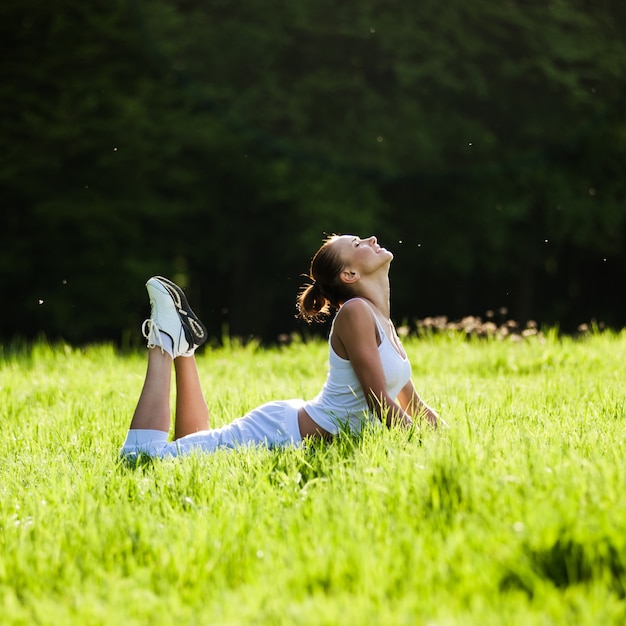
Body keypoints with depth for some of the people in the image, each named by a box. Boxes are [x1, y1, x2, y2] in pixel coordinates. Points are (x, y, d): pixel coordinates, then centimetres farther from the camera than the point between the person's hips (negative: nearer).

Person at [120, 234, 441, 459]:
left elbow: (412, 406, 18)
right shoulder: (355, 312, -17)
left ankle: (184, 346, 24)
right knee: (141, 458, -16)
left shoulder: (384, 323, 12)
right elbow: (380, 402, -21)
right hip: (282, 430, -9)